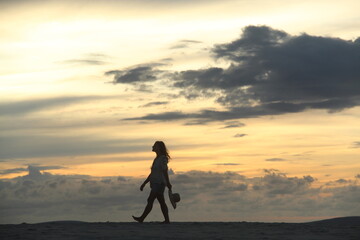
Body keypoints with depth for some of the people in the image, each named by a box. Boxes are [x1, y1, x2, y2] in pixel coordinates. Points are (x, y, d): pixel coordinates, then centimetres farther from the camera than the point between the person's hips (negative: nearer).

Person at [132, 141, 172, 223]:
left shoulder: (163, 159, -9)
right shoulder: (156, 159, 19)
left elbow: (165, 172, -14)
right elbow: (152, 173, 23)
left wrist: (168, 184, -17)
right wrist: (144, 183, 22)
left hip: (159, 183, -10)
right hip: (155, 183, 10)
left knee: (150, 200, -10)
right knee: (162, 202, 7)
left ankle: (142, 218, -11)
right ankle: (167, 220, 7)